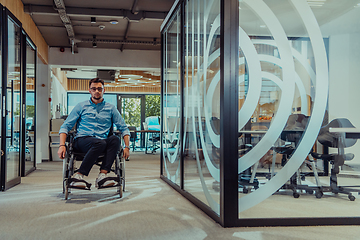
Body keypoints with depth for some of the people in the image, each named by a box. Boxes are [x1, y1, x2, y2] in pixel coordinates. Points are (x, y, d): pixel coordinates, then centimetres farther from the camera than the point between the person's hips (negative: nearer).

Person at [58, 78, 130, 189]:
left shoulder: (110, 108, 17)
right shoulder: (81, 106, 15)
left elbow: (124, 128, 15)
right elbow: (65, 126, 10)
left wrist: (127, 147, 0)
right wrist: (62, 145, -6)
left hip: (102, 141, 2)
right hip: (82, 140, -2)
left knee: (115, 139, -33)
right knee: (100, 143, -37)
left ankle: (102, 175, -40)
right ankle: (78, 176, -34)